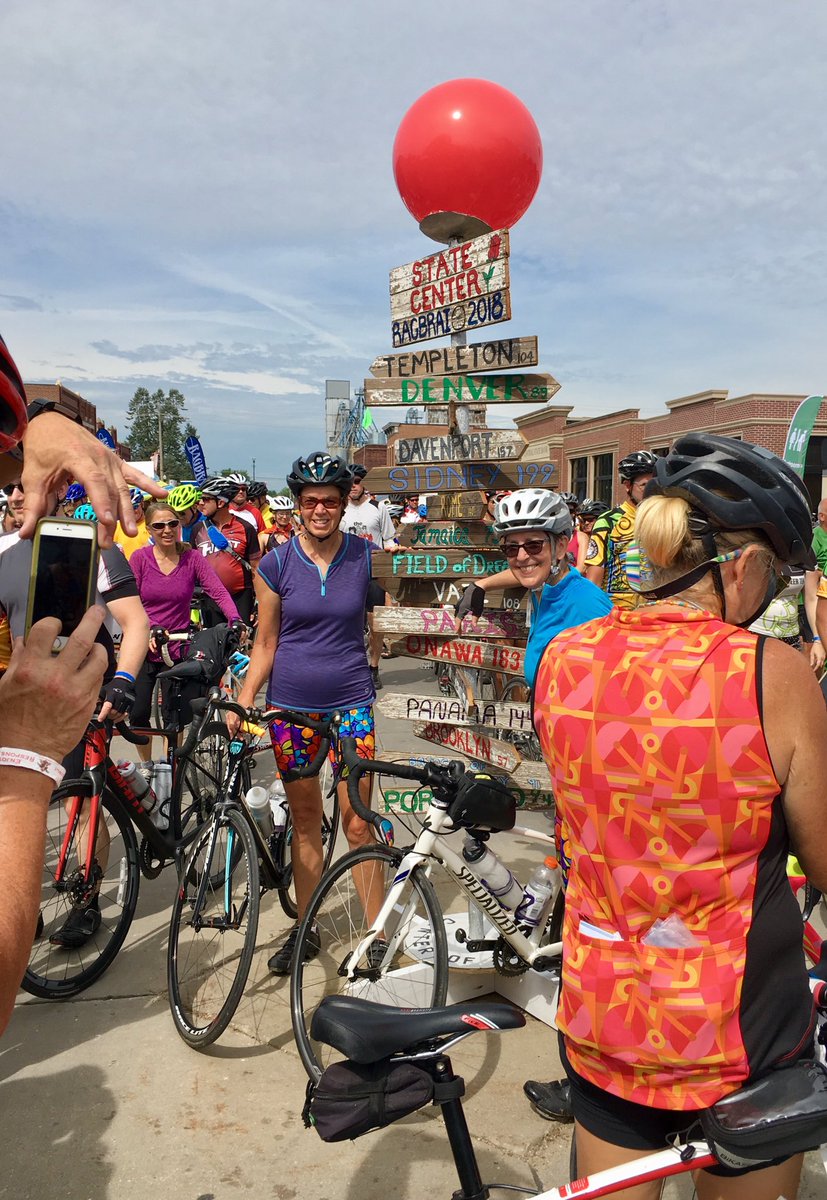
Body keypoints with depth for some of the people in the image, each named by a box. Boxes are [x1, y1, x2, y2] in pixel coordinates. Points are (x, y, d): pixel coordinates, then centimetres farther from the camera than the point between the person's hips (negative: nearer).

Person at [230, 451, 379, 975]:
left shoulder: (366, 556, -3)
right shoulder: (277, 564, -2)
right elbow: (265, 645, 3)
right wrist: (242, 703, -5)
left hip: (351, 702, -1)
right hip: (292, 705, 1)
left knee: (357, 824, 0)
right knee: (306, 823, 12)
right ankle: (305, 928, 27)